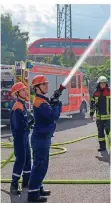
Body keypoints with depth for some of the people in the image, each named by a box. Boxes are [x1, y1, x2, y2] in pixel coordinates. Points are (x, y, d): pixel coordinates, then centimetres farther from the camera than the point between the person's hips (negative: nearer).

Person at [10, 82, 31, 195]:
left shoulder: (22, 104, 12)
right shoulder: (17, 106, -19)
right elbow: (20, 125, -23)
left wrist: (29, 122, -1)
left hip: (25, 136, 10)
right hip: (19, 136, -10)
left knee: (27, 158, 16)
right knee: (20, 159, -10)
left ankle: (26, 182, 27)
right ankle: (14, 185, -7)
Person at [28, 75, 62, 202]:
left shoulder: (43, 100, 13)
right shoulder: (40, 102, -20)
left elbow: (52, 114, 13)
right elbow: (54, 116, -27)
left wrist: (54, 103, -2)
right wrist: (57, 104, -12)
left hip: (43, 137, 10)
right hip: (41, 138, -10)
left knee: (42, 164, 18)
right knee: (39, 165, -8)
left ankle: (38, 188, 27)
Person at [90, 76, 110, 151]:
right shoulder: (96, 93, 7)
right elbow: (92, 103, 14)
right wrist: (91, 114, 12)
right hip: (99, 116, 4)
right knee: (100, 131, 7)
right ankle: (102, 146, 15)